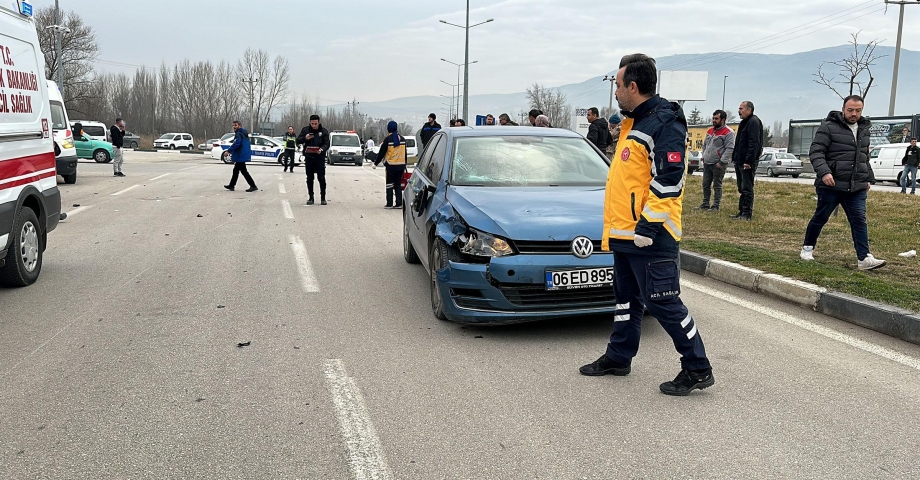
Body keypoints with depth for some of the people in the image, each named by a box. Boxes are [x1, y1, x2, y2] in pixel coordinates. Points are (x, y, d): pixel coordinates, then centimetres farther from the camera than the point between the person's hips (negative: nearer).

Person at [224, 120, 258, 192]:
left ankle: (253, 186, -9)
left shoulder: (239, 133, -16)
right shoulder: (244, 133, 16)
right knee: (235, 170, 18)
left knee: (243, 171, -8)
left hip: (241, 156, -11)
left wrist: (229, 151, -18)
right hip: (243, 155, 11)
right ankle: (231, 186, 26)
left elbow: (236, 144, -26)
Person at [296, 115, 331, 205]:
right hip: (308, 157, 2)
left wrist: (321, 149, -25)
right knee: (309, 178, 6)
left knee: (321, 178, -3)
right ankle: (311, 198, 14)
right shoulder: (305, 130, 5)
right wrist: (305, 138, -17)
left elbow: (326, 144, -4)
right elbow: (298, 141, 3)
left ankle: (323, 198, 3)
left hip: (320, 157, -2)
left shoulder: (324, 131, 1)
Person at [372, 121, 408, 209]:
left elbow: (381, 153, -7)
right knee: (398, 184, 10)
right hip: (401, 165, 5)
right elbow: (405, 153, 15)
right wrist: (404, 165, 24)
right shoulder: (402, 139, 9)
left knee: (389, 184, 3)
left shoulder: (388, 139, -9)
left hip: (391, 165, -5)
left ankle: (389, 204, 2)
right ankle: (399, 203, 7)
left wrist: (376, 163, 3)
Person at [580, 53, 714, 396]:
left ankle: (698, 369, 6)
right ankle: (618, 357, 30)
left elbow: (668, 180, -23)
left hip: (650, 237, -10)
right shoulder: (634, 123, 17)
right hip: (625, 234, 10)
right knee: (627, 299, 18)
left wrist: (647, 226, -24)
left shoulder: (664, 123, -15)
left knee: (663, 303, -5)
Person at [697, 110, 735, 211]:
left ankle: (716, 206, 3)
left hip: (718, 164, -8)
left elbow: (730, 149, -16)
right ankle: (705, 204, 20)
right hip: (707, 163, 8)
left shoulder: (728, 132, -9)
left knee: (717, 186, -2)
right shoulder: (710, 131, 15)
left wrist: (722, 162, -20)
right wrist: (703, 157, 14)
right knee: (706, 185, 11)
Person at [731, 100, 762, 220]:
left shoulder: (754, 122, -12)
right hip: (740, 161, 10)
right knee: (742, 189, 14)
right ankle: (742, 212, 20)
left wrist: (748, 161, -25)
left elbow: (754, 144, -21)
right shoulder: (743, 123, 19)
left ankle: (747, 213, -5)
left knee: (747, 188, -7)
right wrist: (735, 158, 18)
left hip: (747, 162, -10)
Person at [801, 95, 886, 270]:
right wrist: (824, 172, -25)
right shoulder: (829, 127, -6)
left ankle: (864, 258, -5)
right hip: (831, 185, -5)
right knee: (820, 218, 7)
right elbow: (815, 152, -12)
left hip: (857, 188, 5)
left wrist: (869, 179, 22)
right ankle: (807, 248, 25)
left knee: (860, 220, -3)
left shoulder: (864, 130, 17)